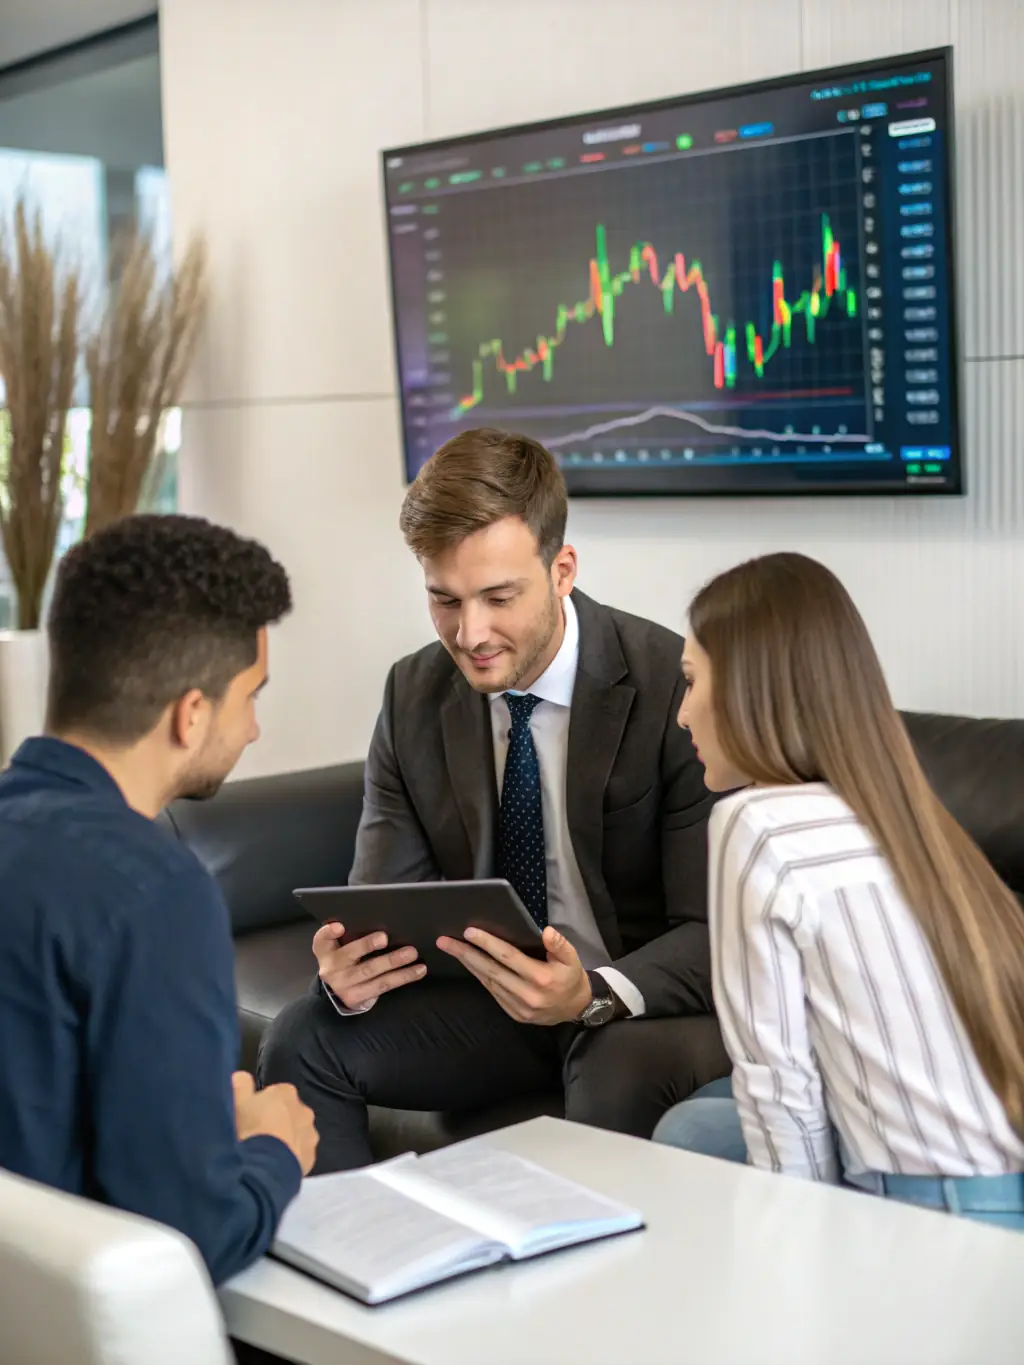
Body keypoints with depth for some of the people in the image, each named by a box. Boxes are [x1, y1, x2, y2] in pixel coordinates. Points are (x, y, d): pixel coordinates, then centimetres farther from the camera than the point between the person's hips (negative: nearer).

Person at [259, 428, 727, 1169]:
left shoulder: (677, 688, -17)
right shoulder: (414, 693, -2)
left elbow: (712, 935, -19)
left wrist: (594, 994, -38)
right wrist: (349, 972, -26)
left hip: (647, 1003, -4)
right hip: (495, 999, 5)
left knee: (621, 1079, -36)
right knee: (301, 1043, -15)